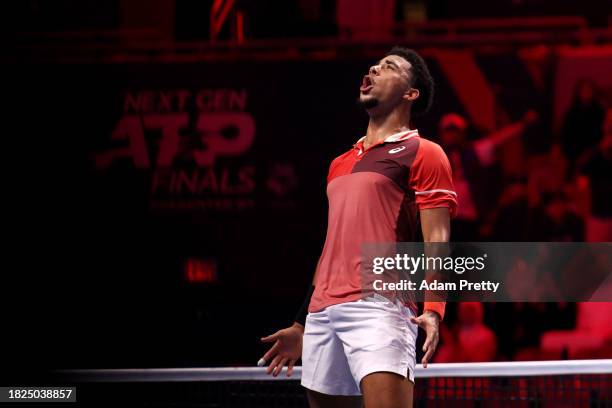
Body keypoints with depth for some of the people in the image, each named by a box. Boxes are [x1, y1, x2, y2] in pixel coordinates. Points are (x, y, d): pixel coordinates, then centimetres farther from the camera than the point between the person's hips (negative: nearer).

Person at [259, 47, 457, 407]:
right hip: (322, 312, 7)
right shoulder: (340, 164, 25)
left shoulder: (423, 154, 4)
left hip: (379, 306, -7)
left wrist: (433, 311, -21)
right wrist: (302, 326, 28)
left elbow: (437, 242, -6)